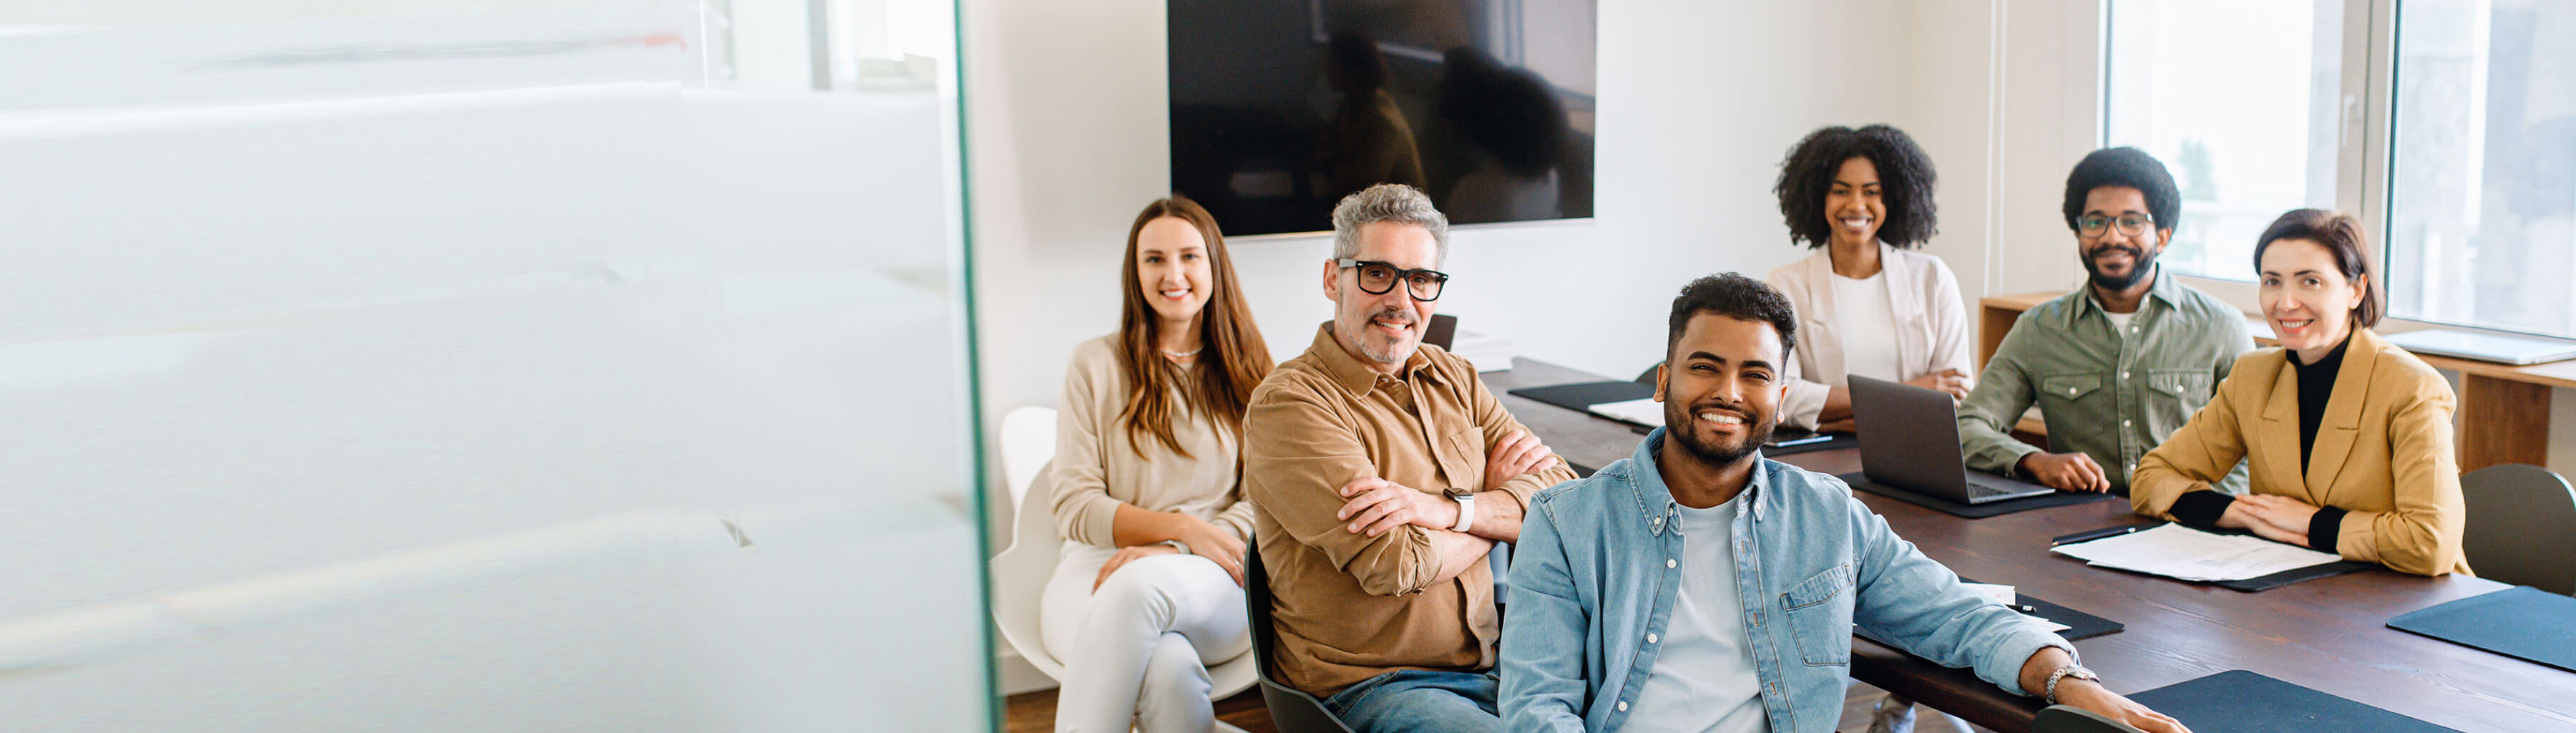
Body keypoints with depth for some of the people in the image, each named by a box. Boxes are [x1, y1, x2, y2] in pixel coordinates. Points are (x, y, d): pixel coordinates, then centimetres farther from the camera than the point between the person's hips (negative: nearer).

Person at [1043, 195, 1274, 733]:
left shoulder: (1249, 372, 17)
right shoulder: (1096, 364, 13)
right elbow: (1074, 508, 6)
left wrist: (1174, 553, -11)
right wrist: (1180, 526, -10)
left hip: (1217, 587, 1)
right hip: (1099, 567, -1)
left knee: (1141, 585, -38)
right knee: (1169, 669, -39)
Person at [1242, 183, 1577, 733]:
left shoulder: (1454, 380, 13)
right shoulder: (1288, 404, -11)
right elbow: (1395, 564, -19)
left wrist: (1447, 509, -17)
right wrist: (1496, 495, -2)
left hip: (1485, 663, 7)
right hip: (1364, 688, -7)